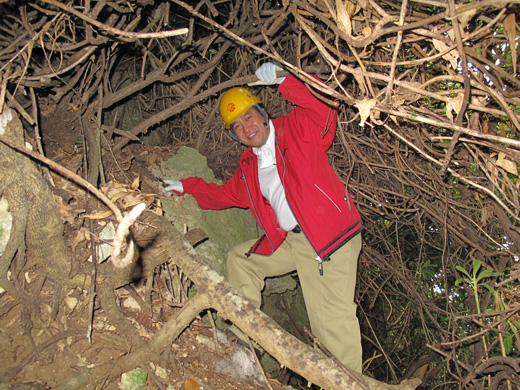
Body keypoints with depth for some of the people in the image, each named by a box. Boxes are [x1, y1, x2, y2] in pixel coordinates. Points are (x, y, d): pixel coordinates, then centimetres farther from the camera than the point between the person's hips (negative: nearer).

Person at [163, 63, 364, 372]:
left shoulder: (295, 128, -1)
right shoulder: (249, 168, 18)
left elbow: (326, 112, -21)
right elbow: (222, 195, 32)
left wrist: (284, 82, -23)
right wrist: (186, 186, 31)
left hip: (330, 233, -8)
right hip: (290, 241, 8)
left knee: (332, 318, -15)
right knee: (240, 258, 19)